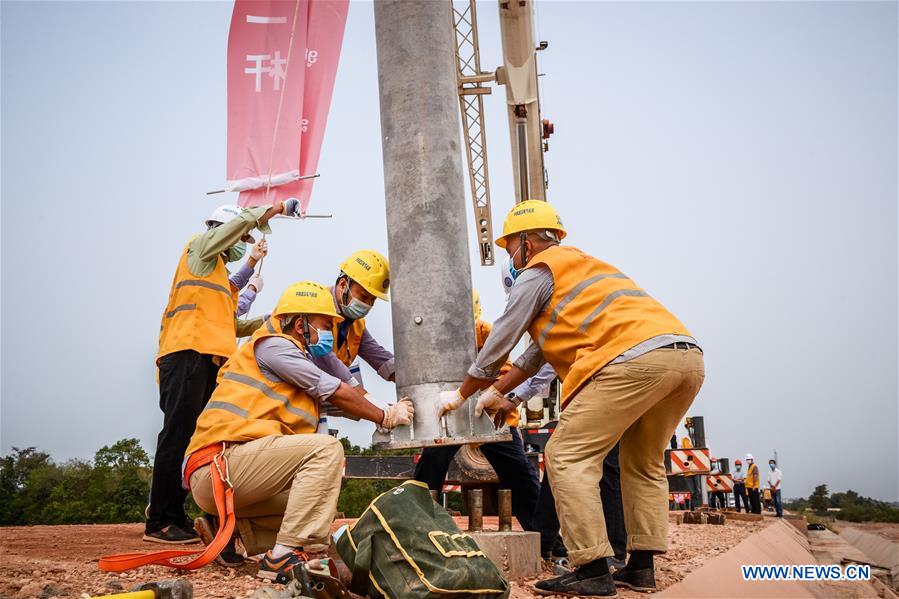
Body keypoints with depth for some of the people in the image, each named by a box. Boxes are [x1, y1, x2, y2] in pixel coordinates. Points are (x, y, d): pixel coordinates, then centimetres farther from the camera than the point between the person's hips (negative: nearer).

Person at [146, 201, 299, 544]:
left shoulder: (220, 275, 32)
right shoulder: (200, 248, 9)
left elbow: (231, 326, 30)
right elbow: (241, 220, -5)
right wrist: (275, 209, 7)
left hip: (209, 360, 9)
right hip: (188, 354, -9)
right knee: (178, 435, -12)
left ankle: (175, 516, 9)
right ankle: (159, 522, -12)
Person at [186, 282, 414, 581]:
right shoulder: (273, 345, -3)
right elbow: (337, 393, -5)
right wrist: (385, 416, 6)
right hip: (219, 464, -10)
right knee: (326, 448, -22)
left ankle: (225, 528, 12)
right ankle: (288, 555, -26)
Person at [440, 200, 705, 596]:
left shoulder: (538, 271, 9)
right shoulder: (580, 265, 36)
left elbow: (499, 343, 12)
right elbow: (541, 348, 37)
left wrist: (461, 395, 25)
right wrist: (496, 391, 41)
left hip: (636, 357, -10)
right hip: (689, 356, 10)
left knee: (568, 456, -4)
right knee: (642, 461, 22)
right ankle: (641, 567, 19)